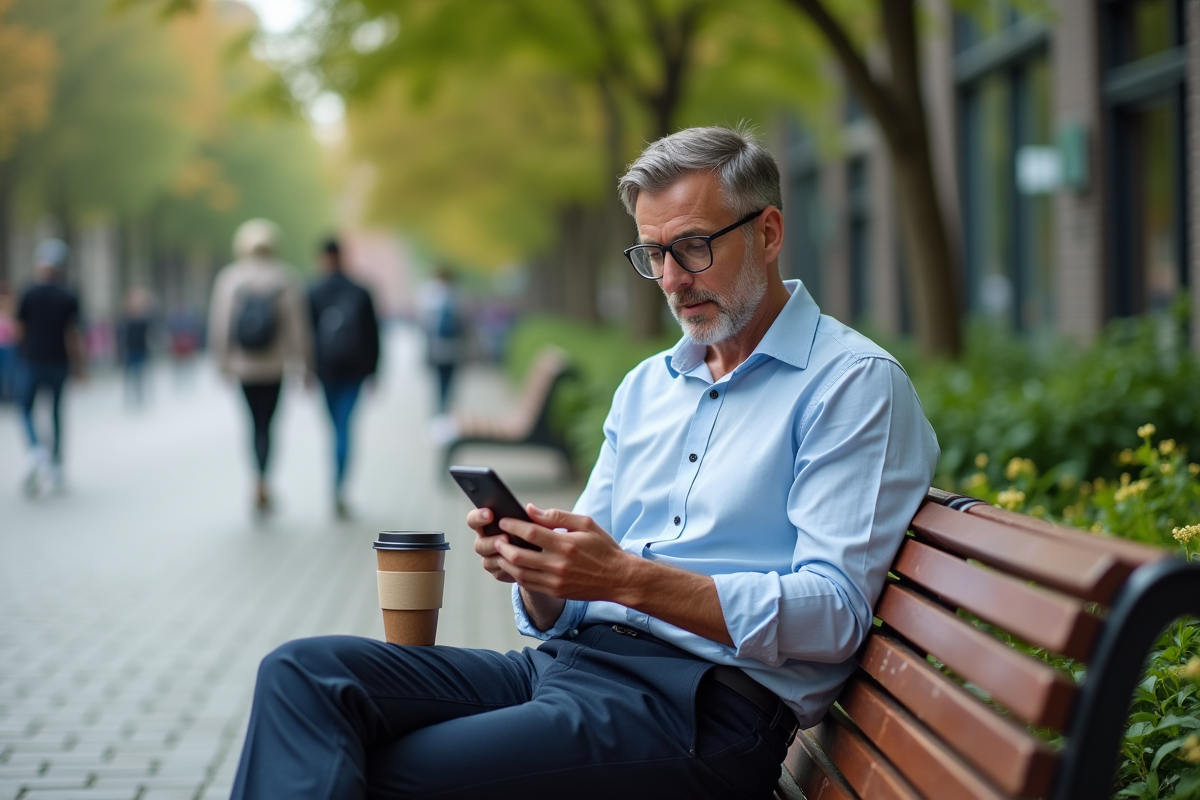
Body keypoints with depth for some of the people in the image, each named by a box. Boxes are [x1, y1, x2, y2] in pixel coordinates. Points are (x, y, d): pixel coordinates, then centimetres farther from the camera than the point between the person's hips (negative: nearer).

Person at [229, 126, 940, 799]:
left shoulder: (854, 381, -2)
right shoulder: (646, 385, 22)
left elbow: (834, 614, -13)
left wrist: (631, 579, -21)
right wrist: (533, 564, -5)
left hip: (706, 701, -7)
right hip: (573, 663, 8)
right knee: (305, 672, -15)